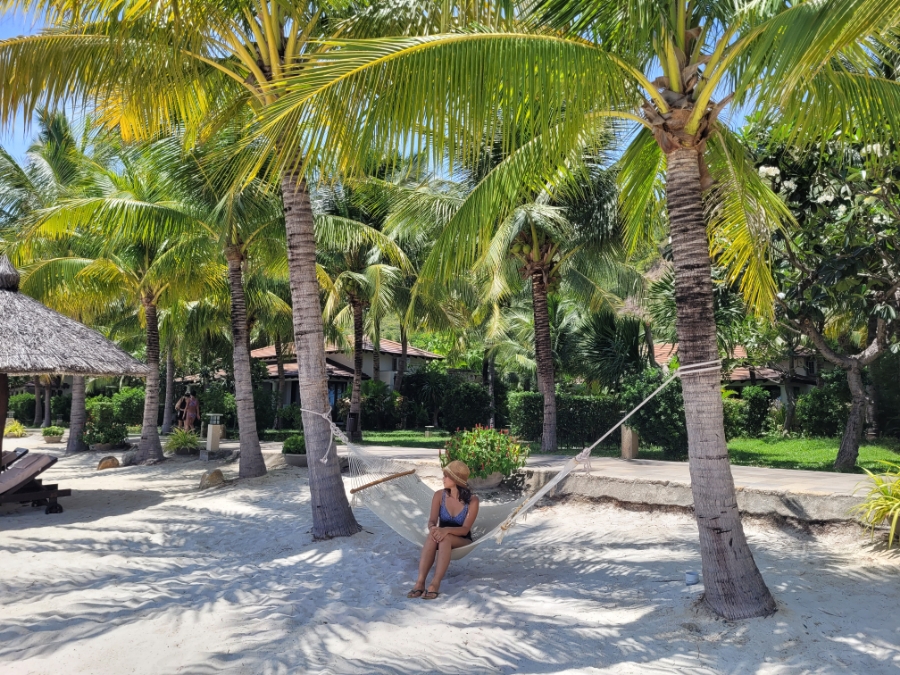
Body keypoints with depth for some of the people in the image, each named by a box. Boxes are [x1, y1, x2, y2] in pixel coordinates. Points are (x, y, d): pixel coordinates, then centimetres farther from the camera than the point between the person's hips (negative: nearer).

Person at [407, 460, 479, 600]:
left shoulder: (472, 501, -12)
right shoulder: (439, 495, -2)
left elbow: (465, 529, -19)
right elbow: (432, 520, -10)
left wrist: (446, 530, -39)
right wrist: (433, 528, -36)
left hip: (463, 542, -2)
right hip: (443, 541, 2)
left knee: (445, 538, -37)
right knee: (433, 536, -34)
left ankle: (435, 584, -46)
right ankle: (420, 582, -43)